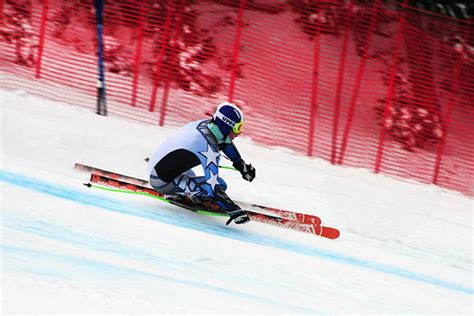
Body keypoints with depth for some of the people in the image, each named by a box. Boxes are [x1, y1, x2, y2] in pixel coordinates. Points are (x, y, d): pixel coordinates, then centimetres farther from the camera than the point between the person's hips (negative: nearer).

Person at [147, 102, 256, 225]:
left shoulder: (204, 123, -2)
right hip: (162, 182, -9)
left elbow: (224, 140, 20)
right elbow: (213, 187, -31)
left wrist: (242, 166, 24)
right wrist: (235, 210, -28)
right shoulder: (210, 149, -27)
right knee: (220, 185, -16)